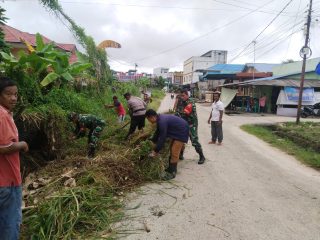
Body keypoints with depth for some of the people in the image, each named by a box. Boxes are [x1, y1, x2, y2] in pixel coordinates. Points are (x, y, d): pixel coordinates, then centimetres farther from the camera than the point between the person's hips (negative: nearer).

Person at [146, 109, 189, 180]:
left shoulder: (162, 121, -29)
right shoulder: (160, 119, 2)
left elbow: (162, 138, -26)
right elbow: (157, 133, 16)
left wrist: (156, 151, -18)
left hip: (182, 131, -11)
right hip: (177, 131, 11)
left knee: (174, 152, -9)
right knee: (172, 150, 17)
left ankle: (172, 172, -1)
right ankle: (171, 168, 28)